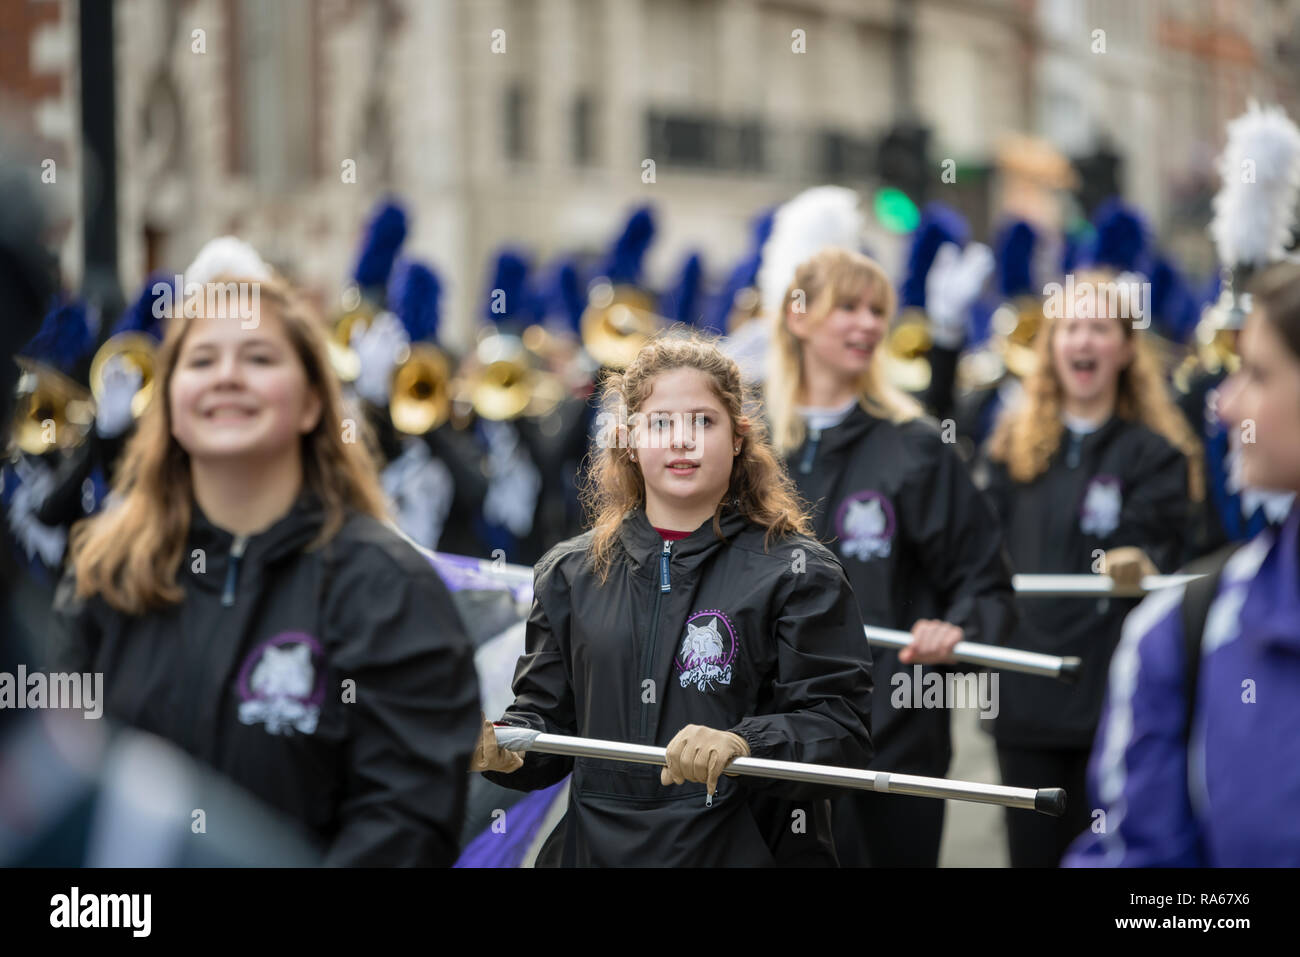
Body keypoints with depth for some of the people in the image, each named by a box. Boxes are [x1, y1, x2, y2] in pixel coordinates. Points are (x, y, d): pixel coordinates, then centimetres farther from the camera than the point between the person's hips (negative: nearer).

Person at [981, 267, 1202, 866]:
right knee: (1033, 854, 7)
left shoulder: (1156, 453, 0)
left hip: (1114, 701, -4)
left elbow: (1153, 559, -12)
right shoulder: (1014, 442, 12)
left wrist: (1138, 569, -31)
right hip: (1026, 701, 4)